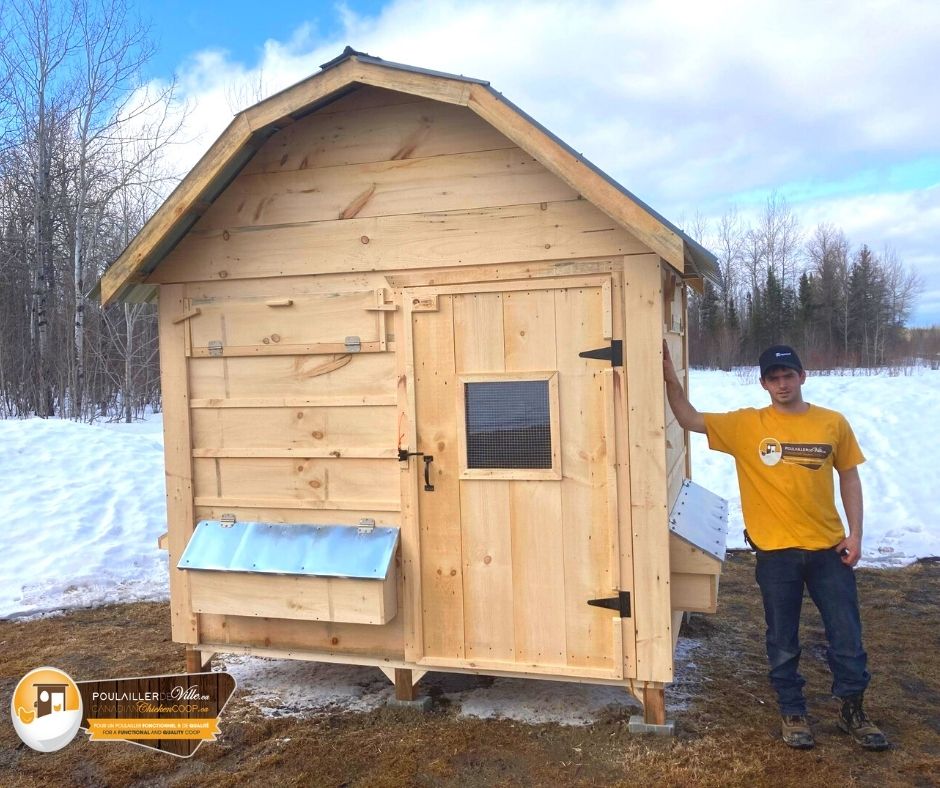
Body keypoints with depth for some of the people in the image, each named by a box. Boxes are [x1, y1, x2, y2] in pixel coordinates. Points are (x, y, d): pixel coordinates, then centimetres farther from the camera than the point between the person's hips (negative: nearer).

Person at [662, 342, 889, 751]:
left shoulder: (833, 423, 0)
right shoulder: (746, 425, -4)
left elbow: (849, 477, 7)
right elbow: (690, 420, -6)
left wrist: (855, 533, 1)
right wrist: (671, 378, -19)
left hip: (828, 548, 1)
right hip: (776, 552, -1)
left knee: (847, 636, 11)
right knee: (783, 641, 11)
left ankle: (852, 710, 31)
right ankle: (792, 712, 30)